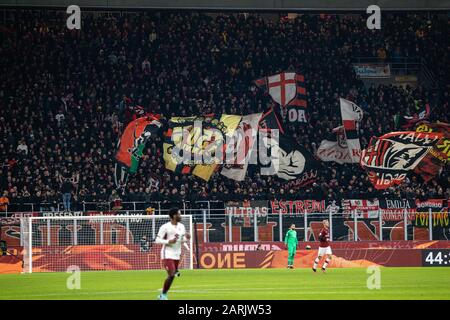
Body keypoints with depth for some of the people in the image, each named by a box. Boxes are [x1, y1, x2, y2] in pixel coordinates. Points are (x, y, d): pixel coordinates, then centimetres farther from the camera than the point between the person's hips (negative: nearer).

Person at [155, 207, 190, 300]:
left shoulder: (181, 226, 9)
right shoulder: (165, 227, -10)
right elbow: (157, 240, -10)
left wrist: (187, 238, -5)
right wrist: (169, 241, -22)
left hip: (177, 255, 7)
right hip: (167, 254, -7)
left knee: (172, 275, 6)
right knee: (171, 275, -17)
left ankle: (162, 296, 19)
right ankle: (163, 294, -2)